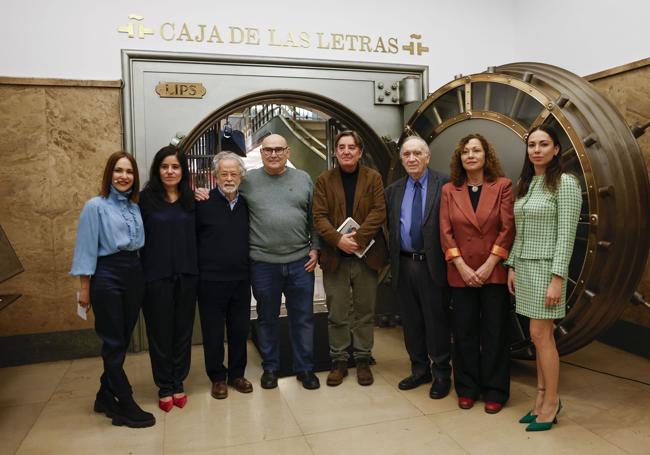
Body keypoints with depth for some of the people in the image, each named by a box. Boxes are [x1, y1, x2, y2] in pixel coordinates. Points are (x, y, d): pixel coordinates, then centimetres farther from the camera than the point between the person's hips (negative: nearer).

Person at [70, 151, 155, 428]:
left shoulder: (135, 206, 10)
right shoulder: (95, 206, -5)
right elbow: (86, 248, -6)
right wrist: (84, 288, -7)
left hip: (134, 274, 6)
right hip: (107, 276, -5)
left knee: (122, 340, 12)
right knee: (114, 343, 2)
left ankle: (106, 397, 29)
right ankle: (126, 407, 12)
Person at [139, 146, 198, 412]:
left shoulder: (191, 199, 6)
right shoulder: (145, 198, -4)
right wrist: (141, 271, -8)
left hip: (186, 275, 3)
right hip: (157, 276, -3)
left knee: (183, 330, 11)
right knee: (160, 332, 8)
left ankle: (178, 383, 27)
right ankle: (164, 388, 24)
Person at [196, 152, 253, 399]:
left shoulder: (247, 203, 6)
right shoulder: (203, 203, -7)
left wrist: (250, 268, 7)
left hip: (241, 279, 4)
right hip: (211, 280, -3)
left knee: (240, 329, 13)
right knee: (213, 332, 9)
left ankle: (237, 374, 31)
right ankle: (217, 377, 27)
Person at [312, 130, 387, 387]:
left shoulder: (373, 178, 5)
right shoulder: (324, 180, 5)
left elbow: (379, 212, -5)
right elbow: (319, 216, -3)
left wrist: (357, 237, -17)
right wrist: (338, 240, -18)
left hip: (366, 255, 0)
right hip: (334, 256, 0)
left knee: (365, 312, 10)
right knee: (337, 314, 8)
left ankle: (363, 360, 25)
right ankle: (339, 361, 22)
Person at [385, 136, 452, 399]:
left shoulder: (443, 185, -5)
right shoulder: (393, 190, 11)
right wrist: (393, 260, 8)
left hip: (432, 264, -5)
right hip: (404, 265, 5)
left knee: (437, 321, 5)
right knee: (411, 321, 14)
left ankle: (441, 374, 22)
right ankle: (419, 370, 31)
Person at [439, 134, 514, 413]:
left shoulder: (502, 186, 0)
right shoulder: (449, 190, 5)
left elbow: (507, 229, -5)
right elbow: (446, 233, 1)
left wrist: (488, 265, -11)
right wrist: (462, 267, -8)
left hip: (494, 272, -1)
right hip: (461, 273, 2)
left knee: (495, 333, 7)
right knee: (464, 333, 8)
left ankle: (494, 392, 21)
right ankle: (467, 389, 23)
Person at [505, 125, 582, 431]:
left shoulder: (565, 183, -9)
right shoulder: (524, 185, 12)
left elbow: (566, 235, -14)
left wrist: (557, 279, -18)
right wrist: (512, 266, 10)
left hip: (546, 268, -6)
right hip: (524, 266, 7)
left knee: (540, 335, -4)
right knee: (541, 336, 11)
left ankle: (551, 402, 12)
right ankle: (542, 398, 20)